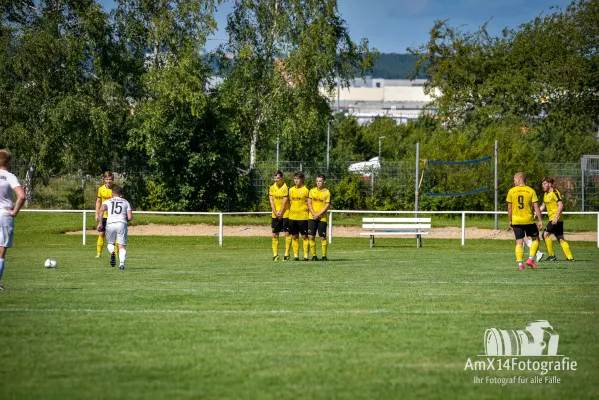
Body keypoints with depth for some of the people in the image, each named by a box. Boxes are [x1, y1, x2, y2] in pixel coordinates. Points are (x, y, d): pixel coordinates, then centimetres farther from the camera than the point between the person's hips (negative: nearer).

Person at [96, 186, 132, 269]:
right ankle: (122, 263, -24)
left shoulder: (107, 202, 17)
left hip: (110, 224, 0)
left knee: (110, 243, 21)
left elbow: (101, 209, -5)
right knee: (122, 246, 0)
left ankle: (112, 253, -13)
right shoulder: (126, 202, 19)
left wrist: (100, 223, -8)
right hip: (122, 224, 0)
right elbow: (130, 217, 9)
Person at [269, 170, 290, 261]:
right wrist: (276, 213, -6)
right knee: (275, 235, 2)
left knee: (287, 234, -5)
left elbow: (285, 202, -9)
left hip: (285, 214, -4)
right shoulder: (272, 188, 7)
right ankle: (275, 254, 6)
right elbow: (271, 201, 4)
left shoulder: (286, 188, -6)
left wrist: (280, 213, -10)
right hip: (275, 215, 4)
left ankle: (287, 254, 0)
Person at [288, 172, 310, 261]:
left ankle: (306, 256, 0)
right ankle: (296, 255, 11)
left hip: (303, 217, -5)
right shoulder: (291, 190, 11)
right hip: (292, 216, 5)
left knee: (304, 236, -3)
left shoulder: (306, 190, -4)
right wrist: (290, 212, 10)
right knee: (294, 237, 6)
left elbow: (309, 203, -1)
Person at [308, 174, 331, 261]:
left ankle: (324, 256, 4)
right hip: (312, 217, 3)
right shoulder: (312, 191, 8)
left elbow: (327, 206, -6)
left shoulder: (327, 192, -2)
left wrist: (318, 214, -13)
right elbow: (309, 203, 5)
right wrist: (313, 214, -8)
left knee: (323, 237, -2)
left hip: (322, 218, -3)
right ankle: (314, 256, 6)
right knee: (311, 236, -2)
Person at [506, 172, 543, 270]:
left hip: (516, 221, 1)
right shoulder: (531, 191, -3)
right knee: (535, 239, 16)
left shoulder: (511, 191, -1)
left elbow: (509, 208, 2)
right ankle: (531, 259, 2)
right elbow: (536, 207, -6)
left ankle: (520, 264, -1)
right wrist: (540, 220, 0)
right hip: (529, 220, -1)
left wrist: (510, 221, 12)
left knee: (519, 243, 5)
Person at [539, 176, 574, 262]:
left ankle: (552, 255, -8)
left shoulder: (555, 192, -12)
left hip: (556, 219, -9)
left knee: (545, 234, -12)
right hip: (552, 219, 9)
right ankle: (570, 257, 6)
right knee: (560, 239, 7)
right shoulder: (546, 194, 16)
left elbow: (561, 205, -20)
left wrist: (556, 217, -26)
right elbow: (543, 206, 27)